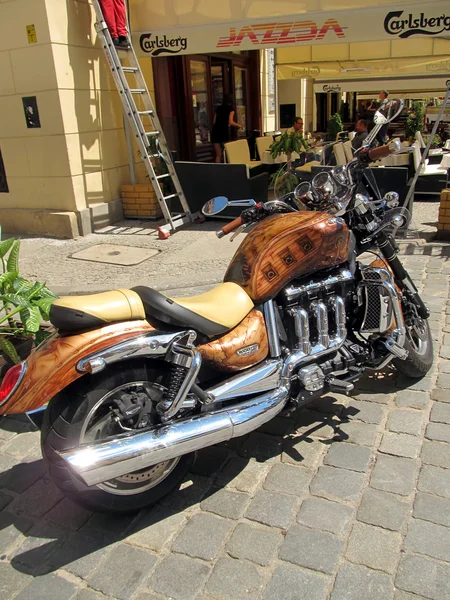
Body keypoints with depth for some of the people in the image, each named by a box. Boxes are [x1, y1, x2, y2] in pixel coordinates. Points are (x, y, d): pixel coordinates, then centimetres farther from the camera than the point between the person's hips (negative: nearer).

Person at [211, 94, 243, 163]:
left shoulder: (218, 109, 17)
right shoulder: (231, 109, 3)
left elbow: (214, 122, 17)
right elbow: (231, 122, -9)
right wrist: (239, 125, 7)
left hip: (215, 132, 5)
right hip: (223, 132, -5)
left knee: (218, 155, 7)